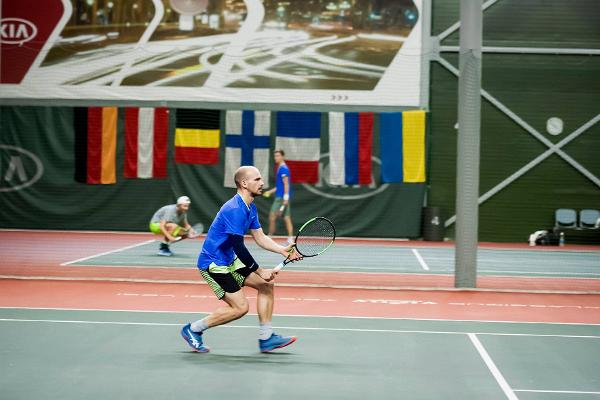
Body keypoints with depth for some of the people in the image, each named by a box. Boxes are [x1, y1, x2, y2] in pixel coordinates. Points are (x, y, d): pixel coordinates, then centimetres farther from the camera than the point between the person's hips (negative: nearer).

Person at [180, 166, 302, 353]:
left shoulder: (250, 208, 8)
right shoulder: (235, 210, -25)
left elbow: (259, 237, 11)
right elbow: (239, 247, -27)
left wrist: (282, 250, -5)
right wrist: (260, 271, -22)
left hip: (230, 260, 10)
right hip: (213, 263, -10)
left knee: (266, 284, 5)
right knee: (240, 307, -11)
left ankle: (266, 338, 9)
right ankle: (193, 329, 3)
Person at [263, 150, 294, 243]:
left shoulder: (283, 169, -11)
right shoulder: (281, 168, 19)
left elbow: (286, 184, -18)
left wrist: (285, 198, -23)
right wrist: (270, 191, 25)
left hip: (281, 198, -10)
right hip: (280, 197, 10)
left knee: (272, 217, -7)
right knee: (287, 218, 6)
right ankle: (290, 238, 4)